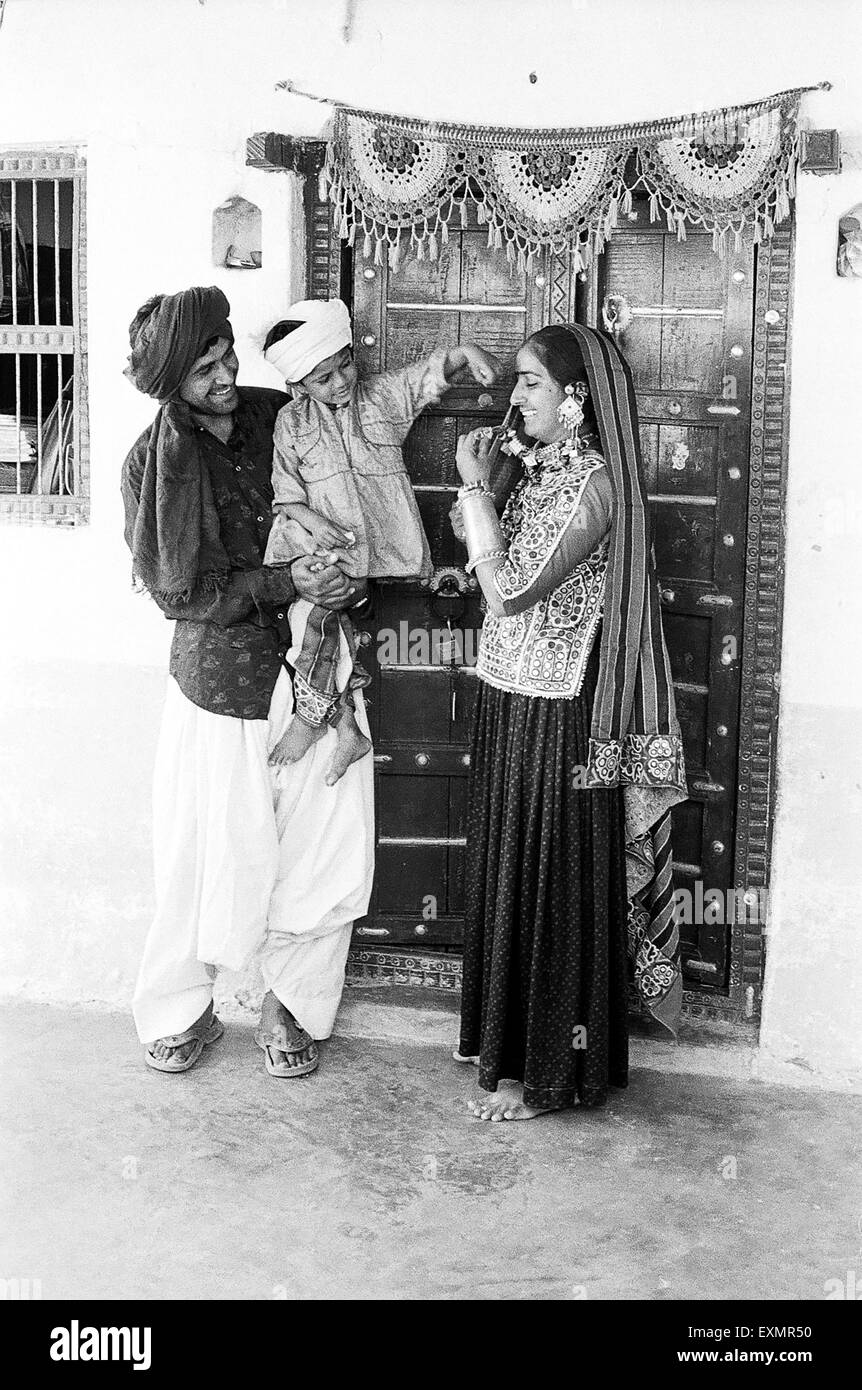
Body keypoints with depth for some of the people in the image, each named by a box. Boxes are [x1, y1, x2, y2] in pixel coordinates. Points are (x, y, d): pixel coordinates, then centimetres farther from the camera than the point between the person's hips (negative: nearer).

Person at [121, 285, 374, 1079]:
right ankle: (181, 1011, 29)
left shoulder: (280, 417, 0)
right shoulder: (153, 466, -8)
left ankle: (294, 1006, 27)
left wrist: (347, 580, -2)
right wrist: (288, 584, -23)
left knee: (324, 853, 7)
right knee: (209, 856, 7)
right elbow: (184, 593, -12)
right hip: (221, 680, -3)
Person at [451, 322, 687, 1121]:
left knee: (552, 880, 2)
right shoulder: (538, 471, 10)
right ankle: (507, 1040, 32)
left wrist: (476, 487, -14)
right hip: (511, 701, 9)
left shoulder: (594, 482, -17)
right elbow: (495, 571, 9)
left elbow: (511, 591, -22)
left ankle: (547, 1074, 16)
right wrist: (480, 488, 1)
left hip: (556, 715, -9)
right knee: (506, 870, 16)